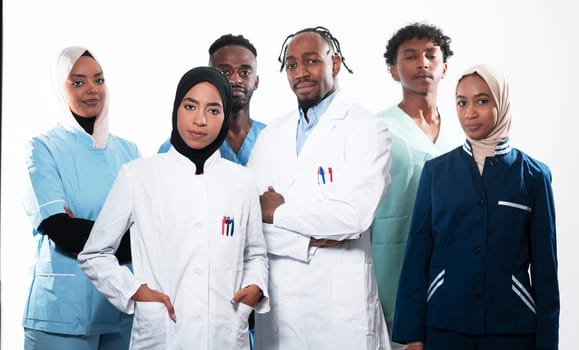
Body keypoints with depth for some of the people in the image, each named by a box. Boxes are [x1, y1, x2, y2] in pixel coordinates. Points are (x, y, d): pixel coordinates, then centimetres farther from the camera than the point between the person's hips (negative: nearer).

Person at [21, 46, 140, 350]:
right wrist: (125, 240, -11)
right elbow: (58, 227, -13)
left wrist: (83, 232, -12)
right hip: (64, 306, -4)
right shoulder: (43, 148, 0)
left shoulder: (127, 151, 11)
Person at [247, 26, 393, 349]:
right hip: (277, 298, 4)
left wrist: (279, 213, -6)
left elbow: (354, 216, -18)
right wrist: (306, 241, -13)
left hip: (342, 300, -4)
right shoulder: (272, 135, 11)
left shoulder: (367, 129, -5)